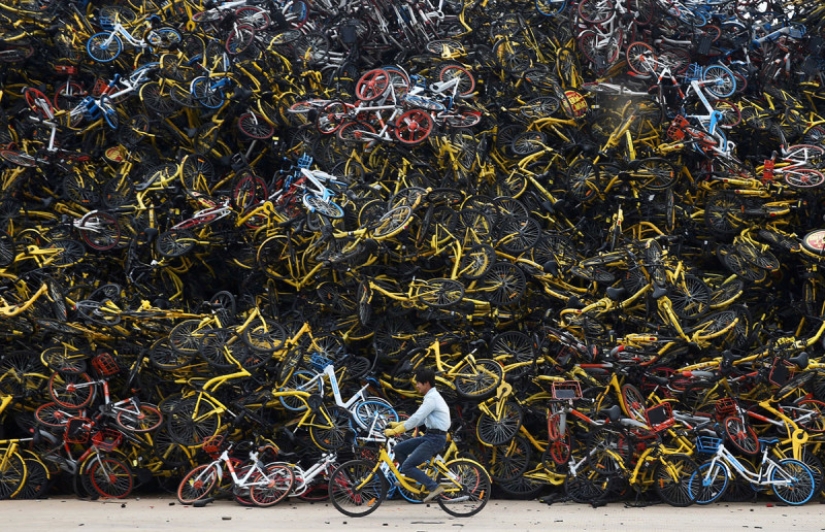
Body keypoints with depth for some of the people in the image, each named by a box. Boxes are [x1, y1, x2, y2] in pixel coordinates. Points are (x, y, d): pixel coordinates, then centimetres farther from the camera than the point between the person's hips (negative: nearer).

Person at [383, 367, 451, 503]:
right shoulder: (432, 397, 17)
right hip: (429, 436, 10)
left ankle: (434, 487, -11)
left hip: (435, 439, -10)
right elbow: (419, 419, 20)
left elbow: (416, 419, -22)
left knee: (407, 467, -13)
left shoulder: (432, 398, -15)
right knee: (399, 448, 10)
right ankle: (412, 477, 20)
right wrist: (397, 425, 14)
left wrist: (394, 431, -19)